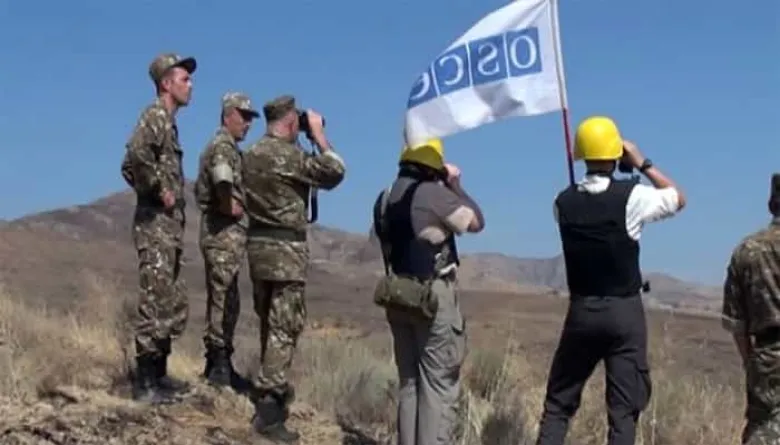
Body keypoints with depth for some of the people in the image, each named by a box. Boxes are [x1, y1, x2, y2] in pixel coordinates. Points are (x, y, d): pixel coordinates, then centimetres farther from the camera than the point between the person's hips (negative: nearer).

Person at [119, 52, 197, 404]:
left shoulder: (168, 122, 19)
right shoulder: (155, 116, -10)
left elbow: (129, 169, 27)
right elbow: (136, 154, -32)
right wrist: (160, 190, -21)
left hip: (169, 229, 10)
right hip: (156, 226, -10)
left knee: (175, 308, 14)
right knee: (155, 306, -7)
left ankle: (158, 375, 22)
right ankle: (145, 383, -2)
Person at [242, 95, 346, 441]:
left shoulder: (252, 154, 10)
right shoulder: (289, 156, -16)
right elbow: (334, 173, -11)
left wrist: (305, 141, 18)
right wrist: (318, 135, -1)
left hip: (257, 245, 8)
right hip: (285, 249, -8)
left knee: (269, 325, 20)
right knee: (284, 329, -5)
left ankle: (273, 389, 35)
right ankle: (269, 411, -8)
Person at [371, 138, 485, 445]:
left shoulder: (384, 199, 9)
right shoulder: (433, 193, -14)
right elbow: (476, 222, -6)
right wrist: (455, 185, 7)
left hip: (398, 295, 8)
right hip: (434, 296, -8)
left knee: (409, 382, 14)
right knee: (439, 385, -3)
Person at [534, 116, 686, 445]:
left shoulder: (564, 202, 0)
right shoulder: (632, 196, -10)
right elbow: (678, 199, 7)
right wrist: (643, 164, 8)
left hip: (581, 310, 3)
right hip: (624, 311, -3)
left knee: (558, 403, 12)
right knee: (624, 408, 2)